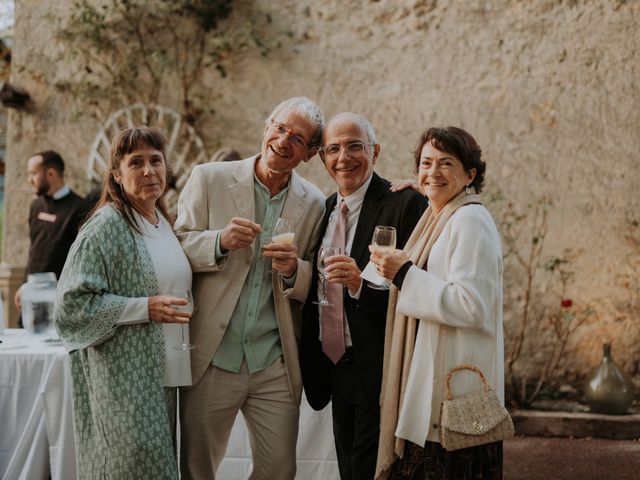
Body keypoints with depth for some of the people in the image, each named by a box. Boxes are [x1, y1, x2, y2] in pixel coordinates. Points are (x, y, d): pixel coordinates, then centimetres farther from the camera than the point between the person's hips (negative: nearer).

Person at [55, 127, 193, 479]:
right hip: (124, 376, -7)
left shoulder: (165, 224, 14)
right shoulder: (106, 226, -10)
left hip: (163, 373, 8)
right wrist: (145, 308, -19)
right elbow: (71, 304, -15)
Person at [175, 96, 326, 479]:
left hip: (275, 365, 2)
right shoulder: (209, 179, -2)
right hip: (211, 358, -1)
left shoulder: (314, 204, 3)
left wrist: (294, 270, -15)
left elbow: (314, 286, 8)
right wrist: (220, 241, -20)